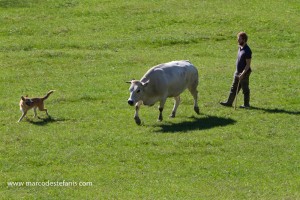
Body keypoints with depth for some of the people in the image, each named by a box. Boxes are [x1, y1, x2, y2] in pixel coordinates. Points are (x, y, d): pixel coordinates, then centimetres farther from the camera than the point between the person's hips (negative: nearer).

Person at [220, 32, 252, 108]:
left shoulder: (247, 50, -20)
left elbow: (248, 64, -20)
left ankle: (246, 104, 14)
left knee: (245, 89, 3)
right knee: (234, 88, 13)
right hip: (238, 72, 9)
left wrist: (242, 74, -25)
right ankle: (229, 102, 20)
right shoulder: (240, 48, 8)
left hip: (244, 73, -9)